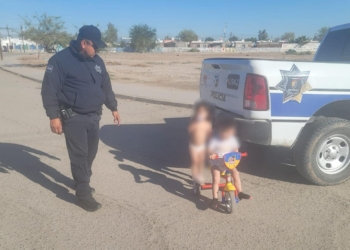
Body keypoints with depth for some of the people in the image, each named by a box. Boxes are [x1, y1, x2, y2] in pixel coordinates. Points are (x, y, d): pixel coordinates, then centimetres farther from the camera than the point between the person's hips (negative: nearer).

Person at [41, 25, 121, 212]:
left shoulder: (97, 61, 9)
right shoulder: (60, 60, -12)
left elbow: (106, 86, 18)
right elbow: (49, 90, -13)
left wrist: (113, 107, 19)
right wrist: (54, 116, -17)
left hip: (94, 116, 7)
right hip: (73, 118, -7)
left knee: (90, 153, 14)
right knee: (79, 155, -5)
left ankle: (82, 182, 35)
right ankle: (84, 194, 5)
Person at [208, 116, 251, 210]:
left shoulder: (233, 139, -3)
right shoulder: (215, 140, -16)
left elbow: (235, 150, 9)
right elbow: (209, 149, -17)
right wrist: (211, 154, -39)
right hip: (216, 163, -3)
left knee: (236, 173, -16)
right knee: (216, 179, -18)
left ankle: (240, 193, 0)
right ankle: (215, 199, -7)